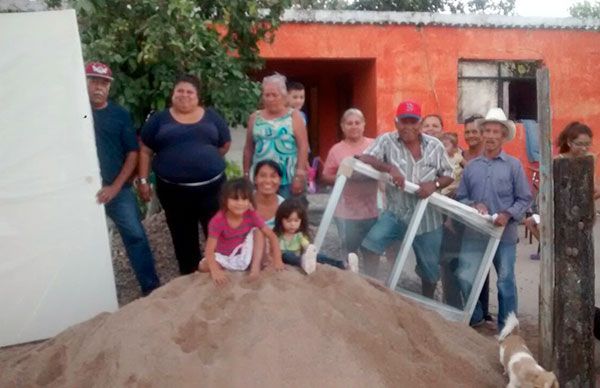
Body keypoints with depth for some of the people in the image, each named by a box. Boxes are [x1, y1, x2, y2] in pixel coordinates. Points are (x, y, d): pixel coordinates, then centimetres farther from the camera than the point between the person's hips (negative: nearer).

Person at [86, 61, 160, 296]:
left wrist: (116, 186, -9)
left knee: (136, 237, -1)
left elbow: (133, 153, 1)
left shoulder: (120, 114, 3)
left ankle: (151, 287, 10)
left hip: (118, 189, 0)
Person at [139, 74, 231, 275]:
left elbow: (225, 144, 13)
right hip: (173, 190, 0)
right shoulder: (159, 119, 4)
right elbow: (145, 151, 5)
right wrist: (143, 180, -1)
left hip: (211, 187, 0)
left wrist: (205, 161, 4)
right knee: (183, 238, 12)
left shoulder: (211, 116, 7)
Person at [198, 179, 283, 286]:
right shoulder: (218, 220, -25)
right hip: (224, 258, -2)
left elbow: (271, 235, -13)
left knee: (257, 231, -17)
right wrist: (215, 271, -43)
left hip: (245, 256, 2)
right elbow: (209, 249, -28)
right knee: (203, 266, -28)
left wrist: (277, 259, -23)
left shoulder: (251, 215, -16)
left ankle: (256, 266, -17)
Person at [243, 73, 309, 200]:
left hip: (289, 180, -2)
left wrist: (299, 175, -10)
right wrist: (246, 174, 12)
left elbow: (303, 147, -3)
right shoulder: (255, 118, 12)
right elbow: (249, 148, 15)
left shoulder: (293, 116, 3)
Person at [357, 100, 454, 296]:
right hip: (395, 212, -1)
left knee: (430, 268, 16)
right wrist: (389, 168, -34)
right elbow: (364, 158, -18)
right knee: (371, 243, -27)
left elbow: (448, 176, 4)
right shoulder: (387, 141, -6)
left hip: (427, 218, 2)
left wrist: (434, 184, -19)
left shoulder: (434, 145, 1)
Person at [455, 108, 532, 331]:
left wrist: (508, 215, -16)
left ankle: (506, 327, 24)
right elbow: (460, 197, 7)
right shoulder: (471, 166, 5)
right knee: (465, 277, -4)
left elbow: (524, 199, -1)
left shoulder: (514, 165, -1)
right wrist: (473, 206, -13)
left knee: (505, 282, 9)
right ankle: (475, 316, 21)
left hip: (505, 234, -1)